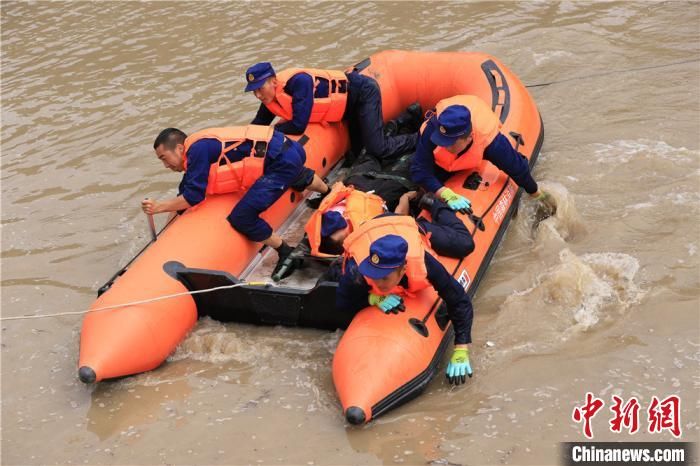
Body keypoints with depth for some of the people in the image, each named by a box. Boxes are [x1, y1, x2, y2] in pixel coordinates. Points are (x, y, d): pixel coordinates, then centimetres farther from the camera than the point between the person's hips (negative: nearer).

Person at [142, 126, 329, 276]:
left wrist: (159, 207, -9)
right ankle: (329, 195, 75)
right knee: (299, 178, 43)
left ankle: (287, 254, 4)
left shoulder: (198, 150, -17)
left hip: (282, 162, -10)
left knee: (241, 217, -14)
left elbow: (193, 197, -17)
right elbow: (185, 191, 19)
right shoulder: (197, 148, 11)